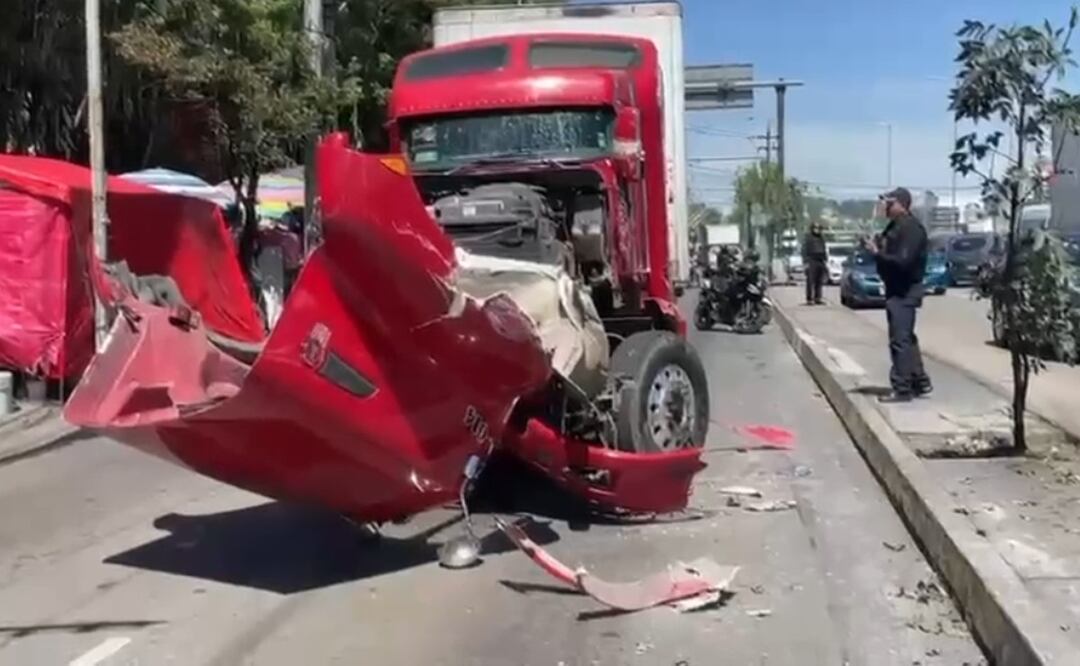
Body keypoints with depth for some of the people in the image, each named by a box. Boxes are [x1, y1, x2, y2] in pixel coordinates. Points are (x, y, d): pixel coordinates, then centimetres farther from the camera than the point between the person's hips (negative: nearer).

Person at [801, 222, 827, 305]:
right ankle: (809, 299, -8)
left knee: (819, 281, 5)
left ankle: (817, 298, 10)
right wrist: (805, 262, -12)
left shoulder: (821, 237, 17)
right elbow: (804, 250, -5)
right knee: (810, 281, -8)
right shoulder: (808, 237, -2)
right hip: (811, 261, -6)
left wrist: (825, 260, 18)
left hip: (820, 261, 6)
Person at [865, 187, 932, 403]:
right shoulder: (895, 225, 14)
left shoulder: (910, 228, -18)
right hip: (897, 289, 11)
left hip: (905, 291, -11)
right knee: (906, 338, 17)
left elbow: (903, 261, -26)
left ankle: (902, 389, -3)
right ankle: (920, 381, 27)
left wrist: (877, 253, -20)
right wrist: (877, 248, 2)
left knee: (900, 339, -8)